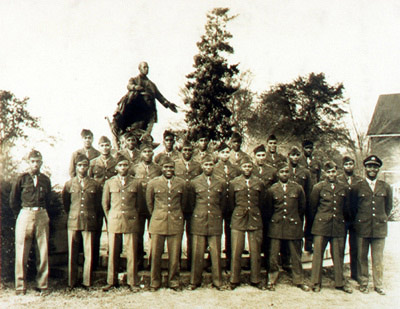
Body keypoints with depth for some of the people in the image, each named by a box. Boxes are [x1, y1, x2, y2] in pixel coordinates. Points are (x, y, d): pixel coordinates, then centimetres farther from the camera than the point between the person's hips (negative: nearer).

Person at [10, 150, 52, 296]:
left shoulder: (45, 180, 10)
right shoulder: (21, 179, 3)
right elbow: (13, 200, 8)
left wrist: (43, 213, 12)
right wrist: (20, 215, 8)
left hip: (42, 216, 2)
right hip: (25, 214, -2)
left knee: (43, 252, 2)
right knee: (21, 252, -1)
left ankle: (43, 285, 9)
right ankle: (20, 286, 7)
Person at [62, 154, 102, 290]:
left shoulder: (95, 185, 7)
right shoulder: (69, 184, 8)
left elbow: (98, 205, 16)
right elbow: (65, 202, 20)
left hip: (89, 222, 0)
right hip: (73, 222, 0)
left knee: (89, 253, -1)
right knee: (72, 254, 3)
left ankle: (87, 283, 8)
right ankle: (72, 283, 12)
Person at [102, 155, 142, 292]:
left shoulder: (136, 183, 7)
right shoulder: (109, 183, 8)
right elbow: (105, 203, 14)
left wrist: (134, 217, 11)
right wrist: (110, 219, 11)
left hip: (131, 222, 0)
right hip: (114, 221, 1)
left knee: (132, 253, 0)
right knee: (113, 253, 4)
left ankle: (133, 282, 9)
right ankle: (111, 281, 15)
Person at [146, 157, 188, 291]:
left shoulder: (181, 183, 6)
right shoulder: (153, 183, 1)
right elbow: (149, 202, 13)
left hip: (176, 223, 1)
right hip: (158, 223, -1)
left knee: (175, 255, 3)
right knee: (156, 254, 2)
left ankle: (174, 281, 18)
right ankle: (155, 282, 16)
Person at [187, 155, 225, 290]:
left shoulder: (220, 183, 9)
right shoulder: (194, 183, 5)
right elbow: (191, 203, 13)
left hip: (215, 222, 1)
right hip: (198, 222, -1)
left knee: (216, 253, 2)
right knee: (197, 253, 2)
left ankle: (217, 281, 13)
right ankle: (195, 281, 14)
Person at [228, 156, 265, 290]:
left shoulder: (259, 183, 6)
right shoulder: (234, 183, 3)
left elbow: (262, 203, 14)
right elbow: (231, 203, 11)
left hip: (255, 220, 1)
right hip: (238, 220, -1)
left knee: (255, 251, 4)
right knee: (236, 251, 0)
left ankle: (256, 279, 18)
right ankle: (234, 280, 11)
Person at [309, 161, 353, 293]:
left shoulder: (344, 188, 7)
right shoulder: (318, 187, 0)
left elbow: (346, 208, 16)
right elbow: (312, 206, 7)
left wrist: (344, 221, 18)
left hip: (339, 226, 2)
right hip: (321, 225, -2)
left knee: (339, 255, 7)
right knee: (318, 254, 1)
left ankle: (340, 282, 20)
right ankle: (316, 283, 10)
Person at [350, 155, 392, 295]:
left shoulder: (386, 187, 7)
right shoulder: (356, 187, 2)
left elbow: (389, 206, 18)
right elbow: (352, 207, 9)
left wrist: (382, 219, 14)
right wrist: (359, 221, 9)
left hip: (380, 228, 1)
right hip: (362, 228, -1)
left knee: (378, 258, 6)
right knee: (362, 258, 5)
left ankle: (378, 284, 17)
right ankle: (363, 283, 17)